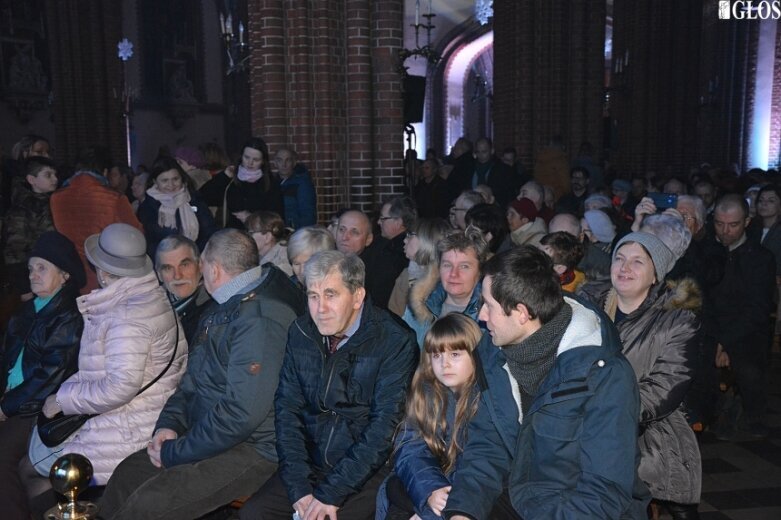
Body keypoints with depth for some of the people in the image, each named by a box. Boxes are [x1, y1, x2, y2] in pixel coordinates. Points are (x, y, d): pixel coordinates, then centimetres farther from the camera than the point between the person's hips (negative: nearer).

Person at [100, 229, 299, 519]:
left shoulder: (260, 321, -22)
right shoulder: (220, 313, 12)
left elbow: (241, 414, -26)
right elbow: (192, 382, 19)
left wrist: (174, 452, -15)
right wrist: (169, 425, 1)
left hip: (252, 451, -9)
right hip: (208, 436, 9)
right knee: (127, 473, 3)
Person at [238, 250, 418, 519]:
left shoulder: (395, 343, -12)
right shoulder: (300, 333, 2)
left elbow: (385, 424, -15)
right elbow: (287, 409, 1)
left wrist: (330, 493, -16)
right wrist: (299, 488, -9)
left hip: (367, 473, -4)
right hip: (310, 465, 4)